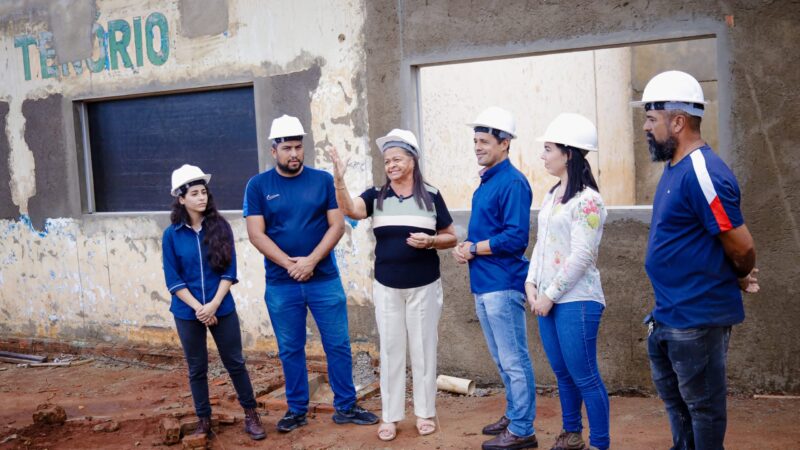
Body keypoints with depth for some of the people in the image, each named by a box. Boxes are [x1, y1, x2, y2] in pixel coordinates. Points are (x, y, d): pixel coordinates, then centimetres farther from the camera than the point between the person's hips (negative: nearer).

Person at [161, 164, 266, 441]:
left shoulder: (221, 227, -3)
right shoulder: (172, 235, -4)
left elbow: (229, 271, -4)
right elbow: (173, 280, -4)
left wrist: (214, 304, -14)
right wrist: (198, 308, -13)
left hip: (222, 308, 0)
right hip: (187, 312, 0)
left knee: (235, 363, 6)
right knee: (197, 368, 11)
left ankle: (251, 415, 20)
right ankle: (204, 420, 25)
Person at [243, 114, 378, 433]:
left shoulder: (323, 180, 2)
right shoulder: (258, 186, 1)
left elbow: (337, 225, -3)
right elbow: (256, 234, -5)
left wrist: (311, 261, -14)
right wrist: (290, 264, -14)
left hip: (325, 279, 0)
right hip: (280, 284, 0)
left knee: (338, 345, 4)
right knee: (290, 350, 10)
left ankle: (345, 407, 17)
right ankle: (297, 409, 23)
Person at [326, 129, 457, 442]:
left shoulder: (431, 195, -2)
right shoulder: (376, 196, 1)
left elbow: (451, 238, 4)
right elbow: (350, 210, -19)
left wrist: (430, 241, -16)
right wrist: (339, 180, -35)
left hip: (424, 287, -1)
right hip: (386, 288, 1)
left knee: (423, 349, 8)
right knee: (391, 350, 8)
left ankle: (425, 413, 22)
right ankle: (390, 416, 18)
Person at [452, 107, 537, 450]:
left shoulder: (512, 183, -14)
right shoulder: (486, 182, 14)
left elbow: (516, 237, -22)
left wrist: (473, 248, -14)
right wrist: (465, 246, 2)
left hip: (502, 284, -10)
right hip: (483, 284, 10)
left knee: (514, 361, -1)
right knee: (502, 360, 19)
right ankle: (514, 415, 31)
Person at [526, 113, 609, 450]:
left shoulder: (587, 200, -14)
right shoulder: (551, 197, 13)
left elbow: (581, 257, -17)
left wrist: (550, 296, -14)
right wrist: (531, 284, 4)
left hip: (576, 301, -8)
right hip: (548, 300, 8)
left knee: (584, 377, -2)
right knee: (563, 373, 16)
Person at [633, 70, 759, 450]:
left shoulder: (702, 173, -23)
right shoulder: (674, 167, 8)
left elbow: (742, 247, -19)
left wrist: (741, 278, 1)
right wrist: (738, 276, 10)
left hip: (698, 316, -10)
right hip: (669, 313, 10)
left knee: (703, 404, 5)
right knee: (674, 396, 22)